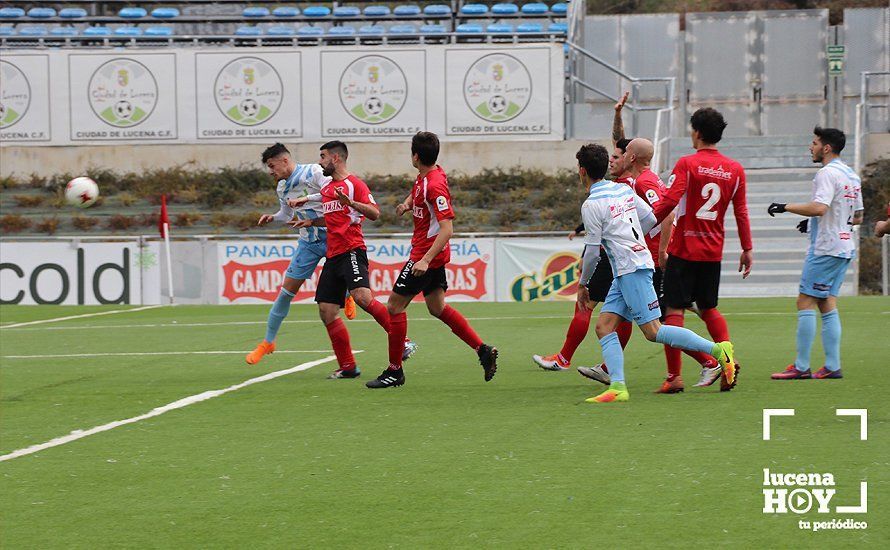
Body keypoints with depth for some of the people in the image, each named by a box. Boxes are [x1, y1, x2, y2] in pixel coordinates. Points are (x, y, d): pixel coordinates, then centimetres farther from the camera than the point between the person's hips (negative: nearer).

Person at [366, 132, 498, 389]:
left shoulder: (434, 185, -24)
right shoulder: (423, 177, 5)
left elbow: (447, 228, -28)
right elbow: (415, 194, 29)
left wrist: (425, 260, -33)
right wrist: (406, 204, 5)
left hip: (427, 255, -10)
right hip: (433, 254, 10)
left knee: (395, 305, -3)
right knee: (438, 308, 15)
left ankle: (395, 371, 4)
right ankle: (483, 350, 14)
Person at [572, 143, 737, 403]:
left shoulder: (591, 205, -11)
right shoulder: (623, 189, 12)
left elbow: (592, 252, -9)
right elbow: (650, 219, 17)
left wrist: (583, 284, 6)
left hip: (631, 269, -9)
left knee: (653, 331, -10)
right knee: (604, 326, 3)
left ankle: (718, 350, -10)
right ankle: (617, 387, -9)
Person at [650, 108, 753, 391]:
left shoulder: (687, 164, -9)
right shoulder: (735, 169, 5)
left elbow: (669, 201, -18)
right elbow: (741, 211, 7)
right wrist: (747, 248, 12)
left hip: (684, 249, -5)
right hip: (714, 251, 5)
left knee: (674, 310, 0)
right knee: (708, 308, 18)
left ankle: (673, 375, -3)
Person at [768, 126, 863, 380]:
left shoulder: (827, 173, -13)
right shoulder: (852, 176, 16)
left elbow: (819, 207, -27)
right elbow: (857, 217, 22)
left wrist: (785, 207, -17)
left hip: (824, 248, -9)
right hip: (845, 247, 9)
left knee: (806, 302, -7)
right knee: (828, 304, 10)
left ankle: (801, 367, -9)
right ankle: (832, 366, 6)